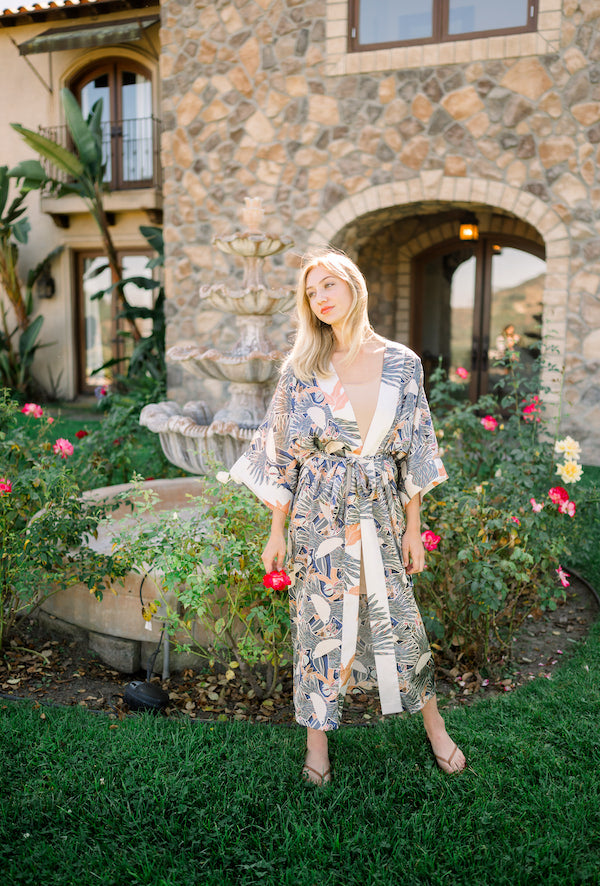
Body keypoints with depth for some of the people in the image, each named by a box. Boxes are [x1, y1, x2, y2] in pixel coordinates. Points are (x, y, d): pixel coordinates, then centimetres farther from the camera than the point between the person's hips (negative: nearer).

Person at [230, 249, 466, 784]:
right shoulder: (301, 369, -3)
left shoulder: (402, 363, 0)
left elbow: (413, 451, 4)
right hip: (320, 514, -1)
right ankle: (317, 738, 29)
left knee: (398, 616, 11)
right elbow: (284, 454, 0)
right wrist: (277, 532, 0)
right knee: (320, 620, 8)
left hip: (381, 510, 1)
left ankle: (434, 726, 34)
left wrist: (413, 529, 4)